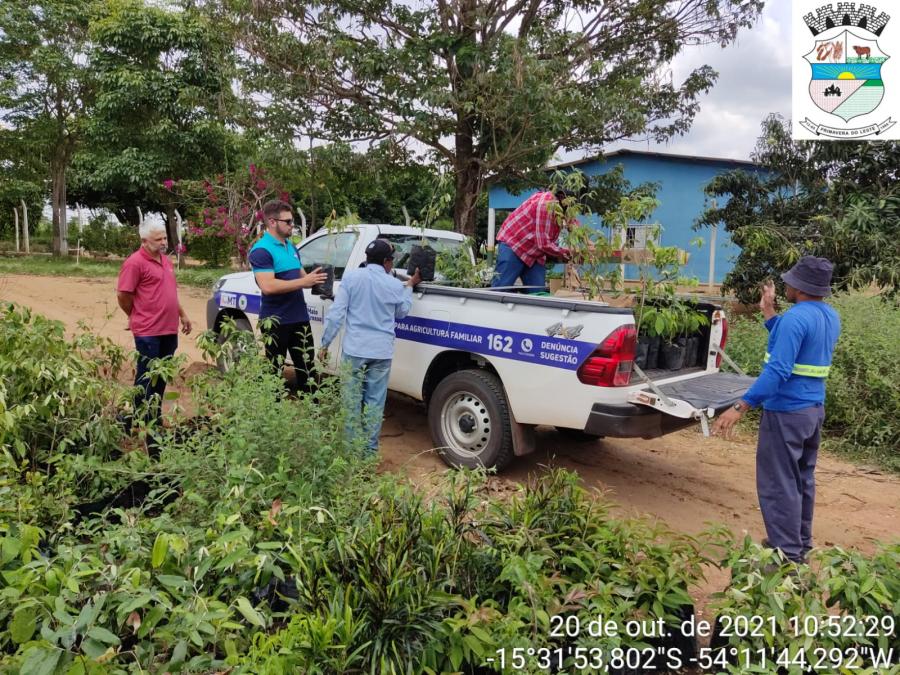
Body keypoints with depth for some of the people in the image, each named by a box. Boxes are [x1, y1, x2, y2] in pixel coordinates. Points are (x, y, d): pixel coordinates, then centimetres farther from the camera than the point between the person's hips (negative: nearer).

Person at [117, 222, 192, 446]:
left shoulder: (165, 260, 13)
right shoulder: (135, 263, -13)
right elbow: (123, 295, -12)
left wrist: (182, 315, 21)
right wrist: (136, 317, 2)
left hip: (169, 330, 8)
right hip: (148, 332, -8)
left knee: (161, 378, 16)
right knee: (146, 379, -1)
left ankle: (154, 419, 28)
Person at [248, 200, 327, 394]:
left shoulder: (291, 246, 13)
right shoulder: (261, 250, -14)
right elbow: (268, 286, -25)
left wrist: (314, 279, 0)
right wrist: (304, 282, -25)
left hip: (300, 318, 8)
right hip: (275, 322, -8)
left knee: (307, 369, 13)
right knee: (274, 372, 6)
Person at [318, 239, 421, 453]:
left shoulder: (351, 277, -3)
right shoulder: (396, 285, 0)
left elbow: (336, 313, -5)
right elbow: (402, 312, 20)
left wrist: (325, 343, 3)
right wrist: (409, 287, 31)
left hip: (354, 349, 0)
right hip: (381, 351, 1)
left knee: (352, 399, 9)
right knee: (375, 402, 9)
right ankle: (370, 449, 16)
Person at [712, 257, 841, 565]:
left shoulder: (796, 317, -21)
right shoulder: (830, 317, 8)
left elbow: (777, 371, -28)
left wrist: (740, 407, -29)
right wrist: (768, 312, 21)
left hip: (787, 412, -9)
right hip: (814, 409, 10)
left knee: (778, 484, -1)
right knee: (802, 479, 20)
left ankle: (788, 556, 5)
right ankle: (800, 544, 32)